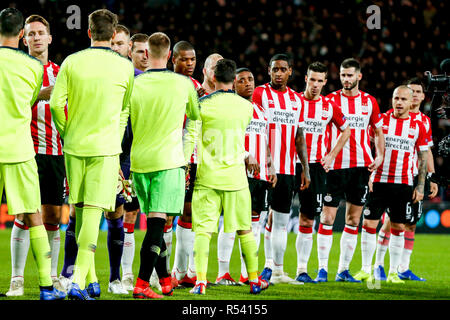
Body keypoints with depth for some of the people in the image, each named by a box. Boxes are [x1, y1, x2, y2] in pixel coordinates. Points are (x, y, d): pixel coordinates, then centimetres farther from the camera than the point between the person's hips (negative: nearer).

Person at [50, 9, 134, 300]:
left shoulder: (72, 62, -1)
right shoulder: (125, 67, -1)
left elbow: (56, 103, -4)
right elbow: (126, 110, 10)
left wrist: (66, 133, 13)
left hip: (74, 146, 2)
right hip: (106, 148, -2)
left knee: (81, 211, 13)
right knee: (93, 212, -5)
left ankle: (91, 280, 18)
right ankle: (79, 282, -14)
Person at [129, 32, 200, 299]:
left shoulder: (134, 85, -2)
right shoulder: (183, 84, -4)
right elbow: (196, 115, 14)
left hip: (139, 160, 3)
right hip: (168, 161, -3)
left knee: (154, 222, 15)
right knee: (157, 223, -7)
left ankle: (165, 280, 26)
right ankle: (142, 284, -16)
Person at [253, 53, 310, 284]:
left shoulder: (296, 99, 14)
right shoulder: (259, 94, -2)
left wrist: (306, 169, 14)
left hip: (287, 169, 5)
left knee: (281, 221, 7)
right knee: (262, 217, -5)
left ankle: (277, 269, 11)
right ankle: (265, 268, -3)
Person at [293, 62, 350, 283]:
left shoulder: (330, 107, 6)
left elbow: (345, 131, 21)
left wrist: (331, 156, 10)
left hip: (316, 166, 3)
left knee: (307, 219, 4)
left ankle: (302, 269, 9)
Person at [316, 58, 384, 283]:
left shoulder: (369, 102, 9)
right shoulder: (330, 100, 1)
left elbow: (378, 131, 19)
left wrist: (380, 155, 4)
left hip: (361, 166, 3)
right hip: (335, 167, -3)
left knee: (353, 220, 5)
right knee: (327, 218, -7)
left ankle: (343, 270, 12)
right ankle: (322, 269, -1)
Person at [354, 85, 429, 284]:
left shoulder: (418, 126, 4)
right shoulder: (381, 120, 2)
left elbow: (423, 158, 8)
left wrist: (420, 186, 3)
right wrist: (366, 176, -3)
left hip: (403, 184, 1)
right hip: (378, 181, -1)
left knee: (398, 228, 4)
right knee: (369, 224, -4)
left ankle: (393, 272, 12)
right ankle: (365, 270, 4)